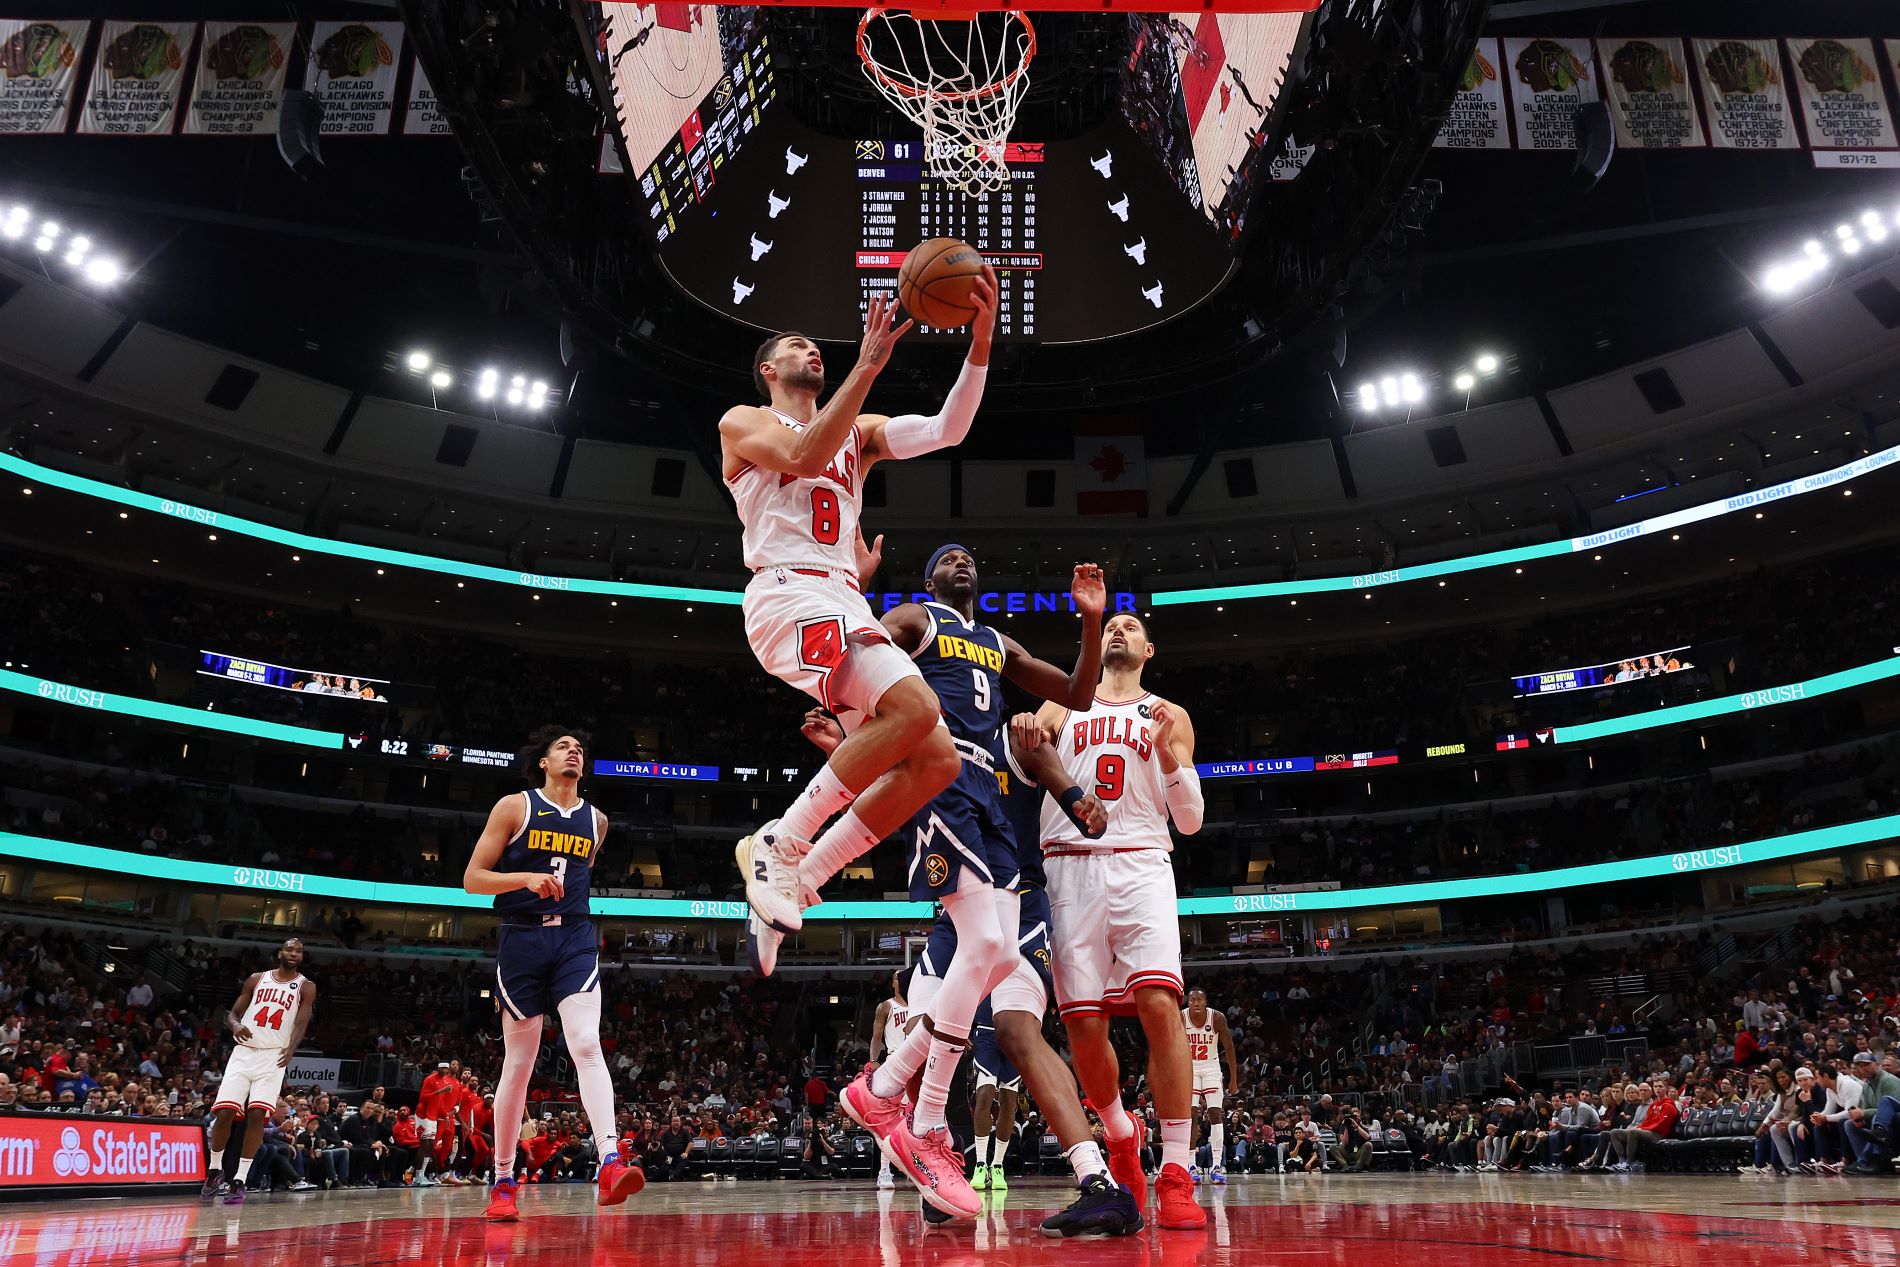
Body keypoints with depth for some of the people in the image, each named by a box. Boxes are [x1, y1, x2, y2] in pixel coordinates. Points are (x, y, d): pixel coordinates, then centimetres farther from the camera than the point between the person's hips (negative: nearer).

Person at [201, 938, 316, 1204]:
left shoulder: (306, 987, 3)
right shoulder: (257, 979, 10)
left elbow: (301, 1023, -8)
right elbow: (233, 1012, 11)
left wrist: (290, 1048, -28)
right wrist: (235, 1025, -15)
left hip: (273, 1057, -2)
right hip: (243, 1052, 2)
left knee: (256, 1115, -12)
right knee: (223, 1112, -5)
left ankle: (240, 1180, -4)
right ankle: (215, 1170, 19)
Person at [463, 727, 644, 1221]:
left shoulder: (595, 821, 12)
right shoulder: (514, 807, 0)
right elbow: (472, 878, -3)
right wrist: (526, 878, -19)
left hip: (575, 939, 2)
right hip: (522, 939, -2)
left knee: (587, 1045, -17)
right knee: (518, 1063, 4)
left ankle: (610, 1163, -28)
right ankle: (503, 1182, 17)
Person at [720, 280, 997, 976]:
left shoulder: (858, 431, 28)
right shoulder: (743, 422, 12)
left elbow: (946, 429, 11)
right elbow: (803, 456, -11)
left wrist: (980, 340, -1)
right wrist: (868, 365, -14)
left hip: (843, 604, 7)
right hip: (788, 593, -7)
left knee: (937, 760, -6)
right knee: (914, 707, -30)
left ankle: (793, 885, -1)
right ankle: (778, 844, -18)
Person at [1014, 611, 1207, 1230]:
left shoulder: (1169, 717, 16)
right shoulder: (1061, 708, 19)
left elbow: (1190, 820, 10)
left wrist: (1168, 755, -9)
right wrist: (1021, 740, -15)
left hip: (1140, 865, -1)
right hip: (1069, 868, 1)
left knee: (1160, 1004, -21)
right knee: (1084, 1026, -2)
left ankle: (1175, 1175, -14)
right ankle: (1121, 1133, 27)